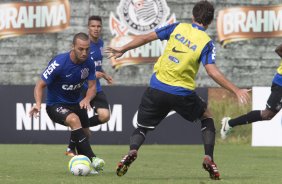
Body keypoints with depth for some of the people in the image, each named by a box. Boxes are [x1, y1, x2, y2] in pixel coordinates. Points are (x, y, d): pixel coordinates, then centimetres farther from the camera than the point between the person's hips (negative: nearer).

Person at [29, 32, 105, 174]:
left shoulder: (88, 63, -11)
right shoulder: (59, 63, -27)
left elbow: (92, 86, -4)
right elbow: (40, 85, -20)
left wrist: (87, 99, -28)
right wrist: (38, 103, -38)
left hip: (76, 104, 7)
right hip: (55, 105, -6)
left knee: (85, 134, 14)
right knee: (74, 120, -34)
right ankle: (92, 159, -38)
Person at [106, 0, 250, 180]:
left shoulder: (178, 28, 4)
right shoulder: (206, 42, -4)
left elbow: (146, 37, 6)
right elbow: (213, 71, -17)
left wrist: (123, 49, 18)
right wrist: (236, 90, -14)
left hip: (157, 89, 2)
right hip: (183, 94, -2)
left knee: (142, 128, 15)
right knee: (207, 116, 26)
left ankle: (132, 151, -19)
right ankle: (209, 159, 10)